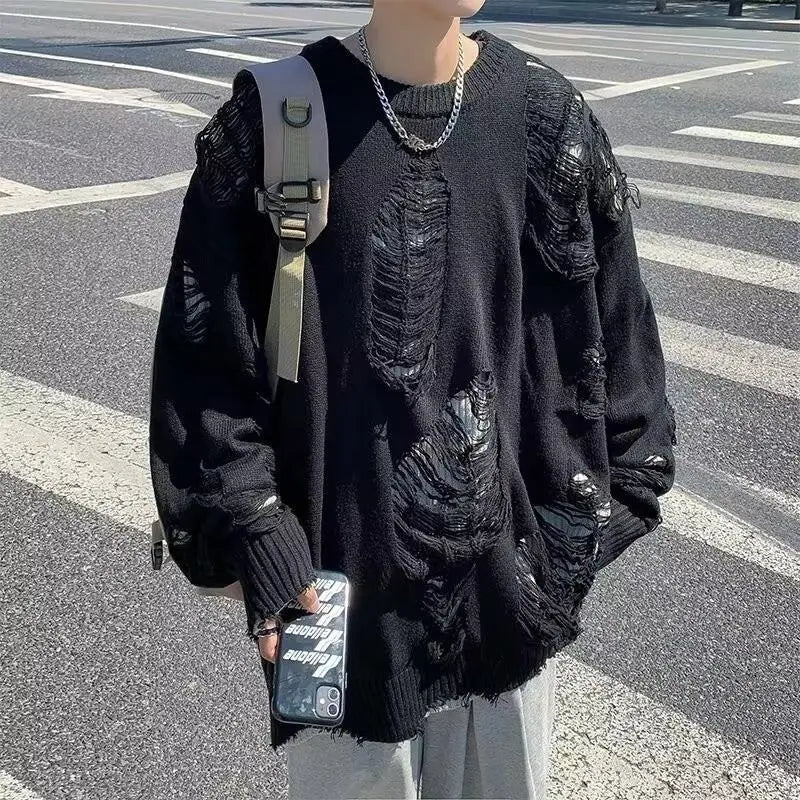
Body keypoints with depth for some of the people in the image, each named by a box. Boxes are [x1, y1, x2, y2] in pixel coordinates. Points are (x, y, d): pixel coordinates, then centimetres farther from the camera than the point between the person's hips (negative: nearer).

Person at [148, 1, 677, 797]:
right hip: (347, 562, -2)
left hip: (510, 556, 3)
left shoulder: (545, 114, -2)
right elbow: (209, 349, -6)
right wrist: (254, 532, -10)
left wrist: (596, 508, 3)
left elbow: (609, 334, 3)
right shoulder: (277, 120, -8)